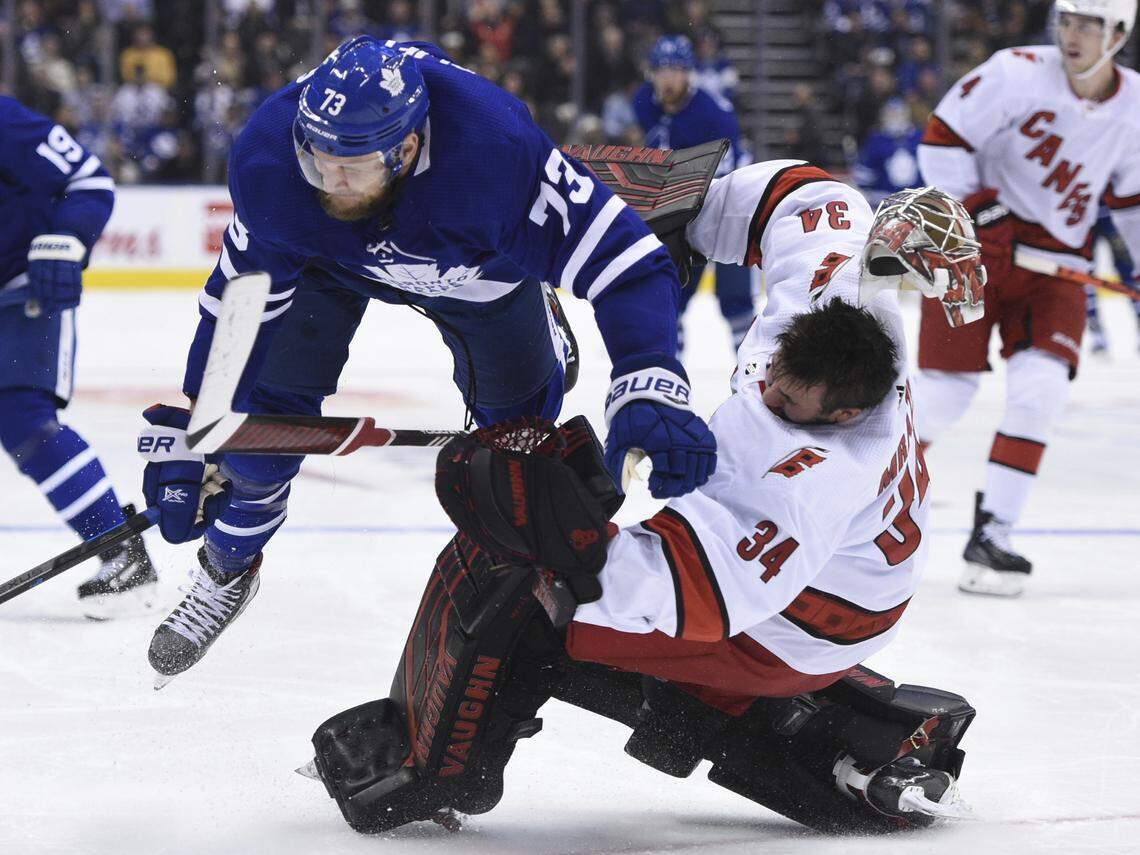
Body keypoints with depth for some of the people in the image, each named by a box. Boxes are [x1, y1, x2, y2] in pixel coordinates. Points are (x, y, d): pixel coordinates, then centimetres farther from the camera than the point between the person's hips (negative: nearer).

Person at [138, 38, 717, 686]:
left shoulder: (498, 148, -47)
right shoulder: (269, 161, -39)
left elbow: (625, 257, -45)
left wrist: (650, 390, -59)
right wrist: (183, 439, -22)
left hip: (480, 260, -1)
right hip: (332, 256, 1)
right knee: (267, 410, -6)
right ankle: (228, 569, 22)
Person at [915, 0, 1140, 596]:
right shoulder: (1019, 74, -16)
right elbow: (942, 138, -11)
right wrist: (977, 206, -19)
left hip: (1056, 258, 4)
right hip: (975, 245, -3)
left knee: (1040, 387, -14)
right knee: (945, 389, -6)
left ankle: (991, 536, -6)